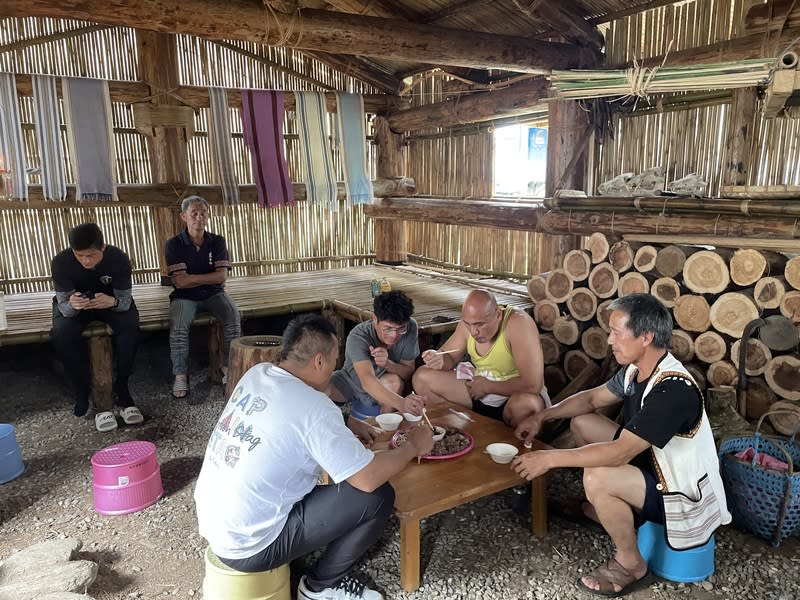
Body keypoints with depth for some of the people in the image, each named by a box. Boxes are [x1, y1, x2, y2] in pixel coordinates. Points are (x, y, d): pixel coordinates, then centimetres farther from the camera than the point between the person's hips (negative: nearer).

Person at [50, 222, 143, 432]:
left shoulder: (119, 259, -27)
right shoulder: (60, 262, -27)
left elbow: (125, 300, -25)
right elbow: (64, 306, -24)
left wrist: (112, 302, -50)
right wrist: (72, 305, -49)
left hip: (111, 301, 0)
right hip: (72, 304, 0)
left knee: (129, 325, -32)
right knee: (62, 334, -32)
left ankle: (121, 390, -17)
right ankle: (85, 396, -18)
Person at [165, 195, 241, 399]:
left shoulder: (217, 241, 3)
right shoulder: (174, 244, -2)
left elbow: (222, 277, -8)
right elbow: (180, 282, -11)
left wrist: (191, 278, -12)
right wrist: (208, 278, -9)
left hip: (214, 293, 2)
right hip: (185, 296, -1)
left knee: (233, 314, -28)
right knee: (178, 325, -31)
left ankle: (228, 368, -16)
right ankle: (180, 376, -17)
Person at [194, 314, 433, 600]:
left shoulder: (255, 373, -2)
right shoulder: (314, 409, -25)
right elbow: (368, 479, -21)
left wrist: (348, 437, 11)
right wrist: (412, 447, -5)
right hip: (247, 547, -8)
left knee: (323, 458, 21)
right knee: (378, 497, -7)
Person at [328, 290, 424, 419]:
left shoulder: (410, 327, -21)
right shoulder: (358, 337, -32)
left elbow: (409, 372, -15)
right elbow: (367, 381, -47)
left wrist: (387, 364, -39)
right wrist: (401, 403, -66)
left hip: (383, 387, 1)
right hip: (350, 381, -1)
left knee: (394, 382, -34)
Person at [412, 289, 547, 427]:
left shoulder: (519, 323, -28)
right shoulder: (469, 321, -10)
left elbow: (532, 384, -33)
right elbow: (449, 356, 5)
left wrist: (487, 386, -19)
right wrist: (439, 359, -20)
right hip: (479, 387, 6)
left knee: (527, 403, -41)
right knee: (422, 376, -5)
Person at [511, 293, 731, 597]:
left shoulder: (674, 390, -33)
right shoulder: (636, 370, -5)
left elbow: (618, 453, -36)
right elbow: (593, 398, 10)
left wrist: (549, 458, -30)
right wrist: (543, 416, -1)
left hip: (682, 494, -9)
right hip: (650, 461, 9)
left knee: (597, 477, -31)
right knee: (582, 422, 7)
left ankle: (630, 565, -4)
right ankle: (615, 509, 22)